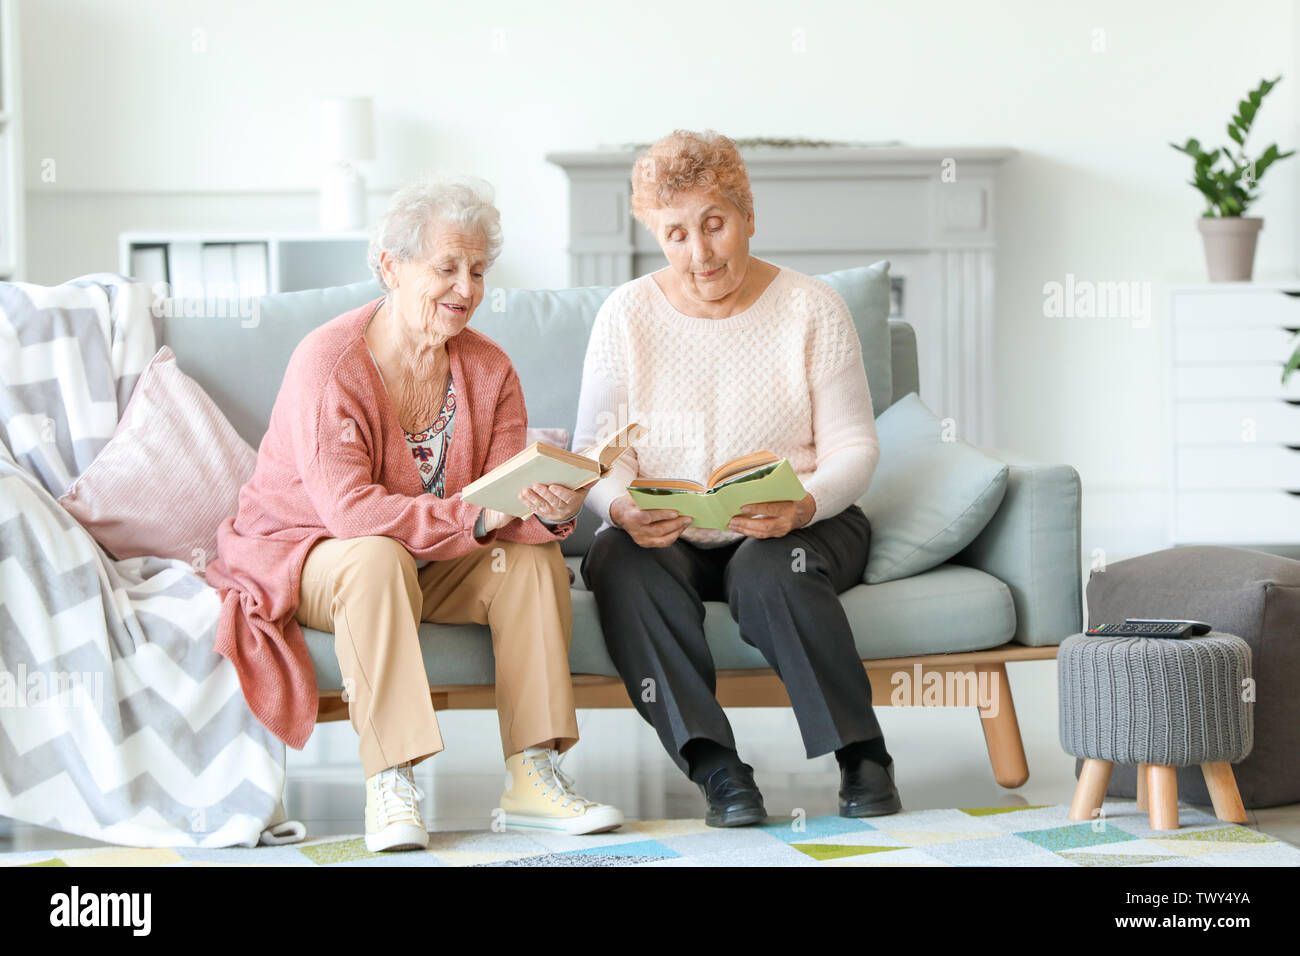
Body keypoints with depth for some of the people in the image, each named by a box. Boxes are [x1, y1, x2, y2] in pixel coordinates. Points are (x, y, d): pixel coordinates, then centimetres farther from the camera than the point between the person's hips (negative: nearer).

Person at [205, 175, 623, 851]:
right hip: (306, 557, -5)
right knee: (380, 558, -37)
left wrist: (550, 510, -36)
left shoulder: (488, 370, -3)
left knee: (535, 551, -20)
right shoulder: (328, 363, -20)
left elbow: (508, 499, -10)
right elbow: (349, 508, -29)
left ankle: (531, 776, -21)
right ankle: (388, 785, -36)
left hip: (430, 566, 5)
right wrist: (477, 516, -38)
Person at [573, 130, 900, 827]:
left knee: (768, 570, -35)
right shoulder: (627, 316, 3)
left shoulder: (811, 309, -1)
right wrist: (624, 510, -26)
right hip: (667, 537, 2)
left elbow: (853, 447, -5)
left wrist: (803, 505, -28)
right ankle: (714, 766, -34)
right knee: (618, 561, -32)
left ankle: (862, 756, -22)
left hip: (788, 531, -1)